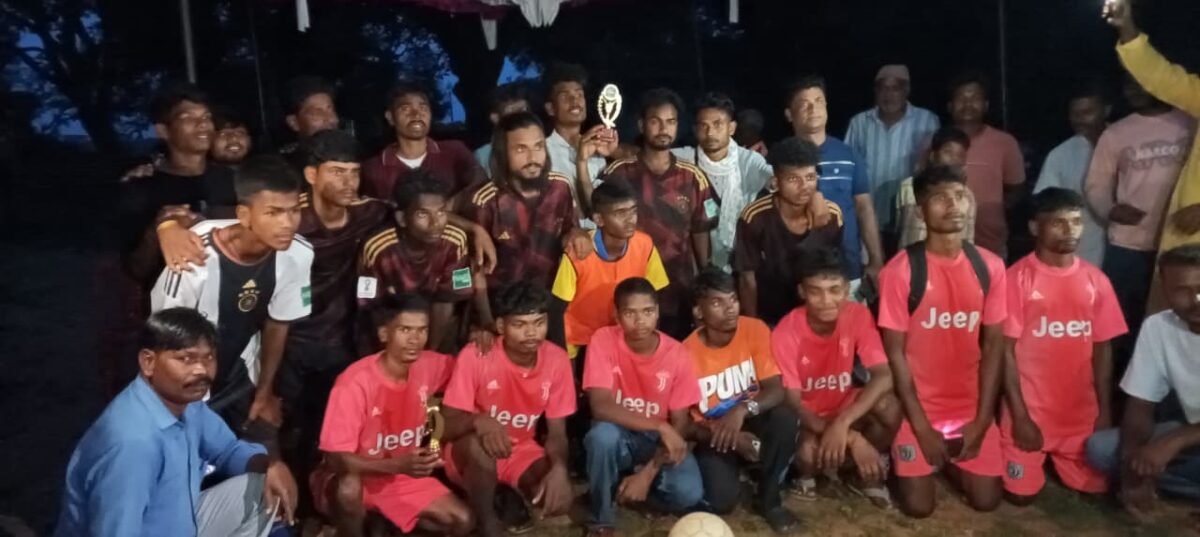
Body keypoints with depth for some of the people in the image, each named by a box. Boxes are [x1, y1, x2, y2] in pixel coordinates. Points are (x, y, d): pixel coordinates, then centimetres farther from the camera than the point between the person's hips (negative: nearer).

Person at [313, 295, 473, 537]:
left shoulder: (430, 365, -11)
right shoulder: (354, 383, -27)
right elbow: (336, 459, -26)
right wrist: (398, 465, -39)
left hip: (403, 476, 5)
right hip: (355, 476, -5)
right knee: (349, 489, -39)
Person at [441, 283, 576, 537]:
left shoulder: (557, 360, -14)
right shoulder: (475, 355, -24)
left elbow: (557, 432, -8)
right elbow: (448, 425, -21)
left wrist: (559, 468, -30)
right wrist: (479, 421, -44)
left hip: (522, 450, 3)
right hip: (471, 451, -3)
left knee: (560, 497, -24)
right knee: (480, 446, -38)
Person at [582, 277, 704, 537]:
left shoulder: (676, 353, -14)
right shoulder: (604, 340, -17)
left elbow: (680, 424, -10)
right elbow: (600, 406, -26)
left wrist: (648, 473, -22)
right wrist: (660, 426, -31)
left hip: (659, 441, 1)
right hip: (619, 437, -1)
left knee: (689, 492, -26)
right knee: (602, 433, -36)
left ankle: (626, 484, 5)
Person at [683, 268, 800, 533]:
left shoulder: (755, 330, -14)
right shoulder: (687, 353, -19)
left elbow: (776, 389, -17)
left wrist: (743, 410, -38)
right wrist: (732, 437, -27)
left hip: (751, 421, 2)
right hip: (712, 434, -2)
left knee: (785, 417, -31)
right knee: (721, 499, -27)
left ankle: (768, 499, -7)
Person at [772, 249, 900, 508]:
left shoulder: (858, 315, -17)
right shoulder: (785, 333, -25)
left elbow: (883, 375, -26)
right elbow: (792, 403, -24)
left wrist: (842, 423, -40)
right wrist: (852, 438, -34)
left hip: (845, 406, 3)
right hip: (806, 415, -3)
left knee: (890, 406, -29)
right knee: (808, 451, -37)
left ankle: (865, 471, 0)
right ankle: (806, 473, 4)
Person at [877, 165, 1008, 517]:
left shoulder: (990, 267, -3)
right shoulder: (900, 270, -15)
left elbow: (993, 346, 0)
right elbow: (894, 351, -13)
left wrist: (982, 420, -5)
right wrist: (921, 426, -14)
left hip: (971, 407, 4)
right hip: (918, 407, -3)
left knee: (986, 501, 4)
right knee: (919, 506, -4)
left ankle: (950, 461, 34)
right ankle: (905, 455, 27)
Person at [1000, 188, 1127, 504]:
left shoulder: (1096, 280, 2)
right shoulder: (1017, 278, -12)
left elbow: (1102, 350, 6)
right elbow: (1006, 350, -11)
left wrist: (1105, 412, 2)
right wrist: (1020, 416, -13)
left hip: (1082, 412, 4)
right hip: (1030, 410, -4)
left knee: (1095, 486, 8)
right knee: (1021, 493, -2)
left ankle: (1055, 460, 35)